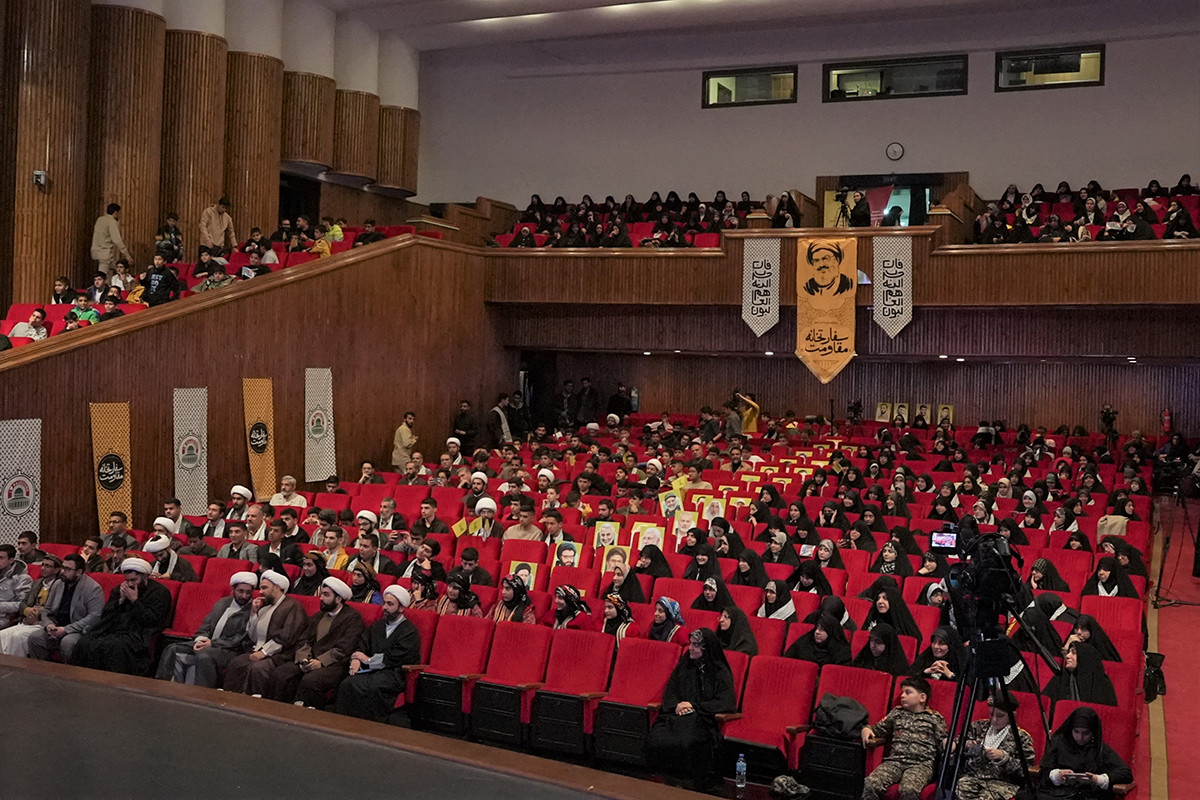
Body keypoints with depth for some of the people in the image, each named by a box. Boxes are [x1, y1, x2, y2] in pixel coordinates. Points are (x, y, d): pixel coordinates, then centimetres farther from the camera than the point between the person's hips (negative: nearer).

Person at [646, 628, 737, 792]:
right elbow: (669, 691, 15)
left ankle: (687, 779, -13)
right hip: (677, 714, 4)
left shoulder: (720, 672, -2)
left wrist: (694, 706, -14)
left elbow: (726, 702, -10)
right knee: (656, 738, -26)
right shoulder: (684, 664, 12)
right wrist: (676, 704, -9)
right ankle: (669, 777, -9)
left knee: (686, 742, -36)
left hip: (703, 719, -4)